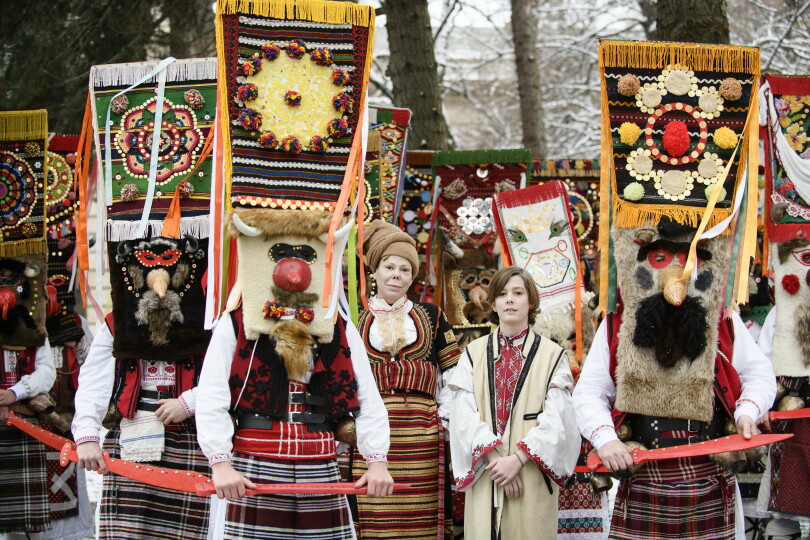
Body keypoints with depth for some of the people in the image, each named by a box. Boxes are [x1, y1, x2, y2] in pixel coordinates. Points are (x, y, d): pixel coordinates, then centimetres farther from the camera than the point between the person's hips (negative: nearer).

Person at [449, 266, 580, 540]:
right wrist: (494, 458, -14)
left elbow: (555, 419, -5)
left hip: (533, 476, -1)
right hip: (485, 476, 1)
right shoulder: (474, 353, 9)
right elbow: (464, 414, -1)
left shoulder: (552, 355, 5)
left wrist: (518, 459, -16)